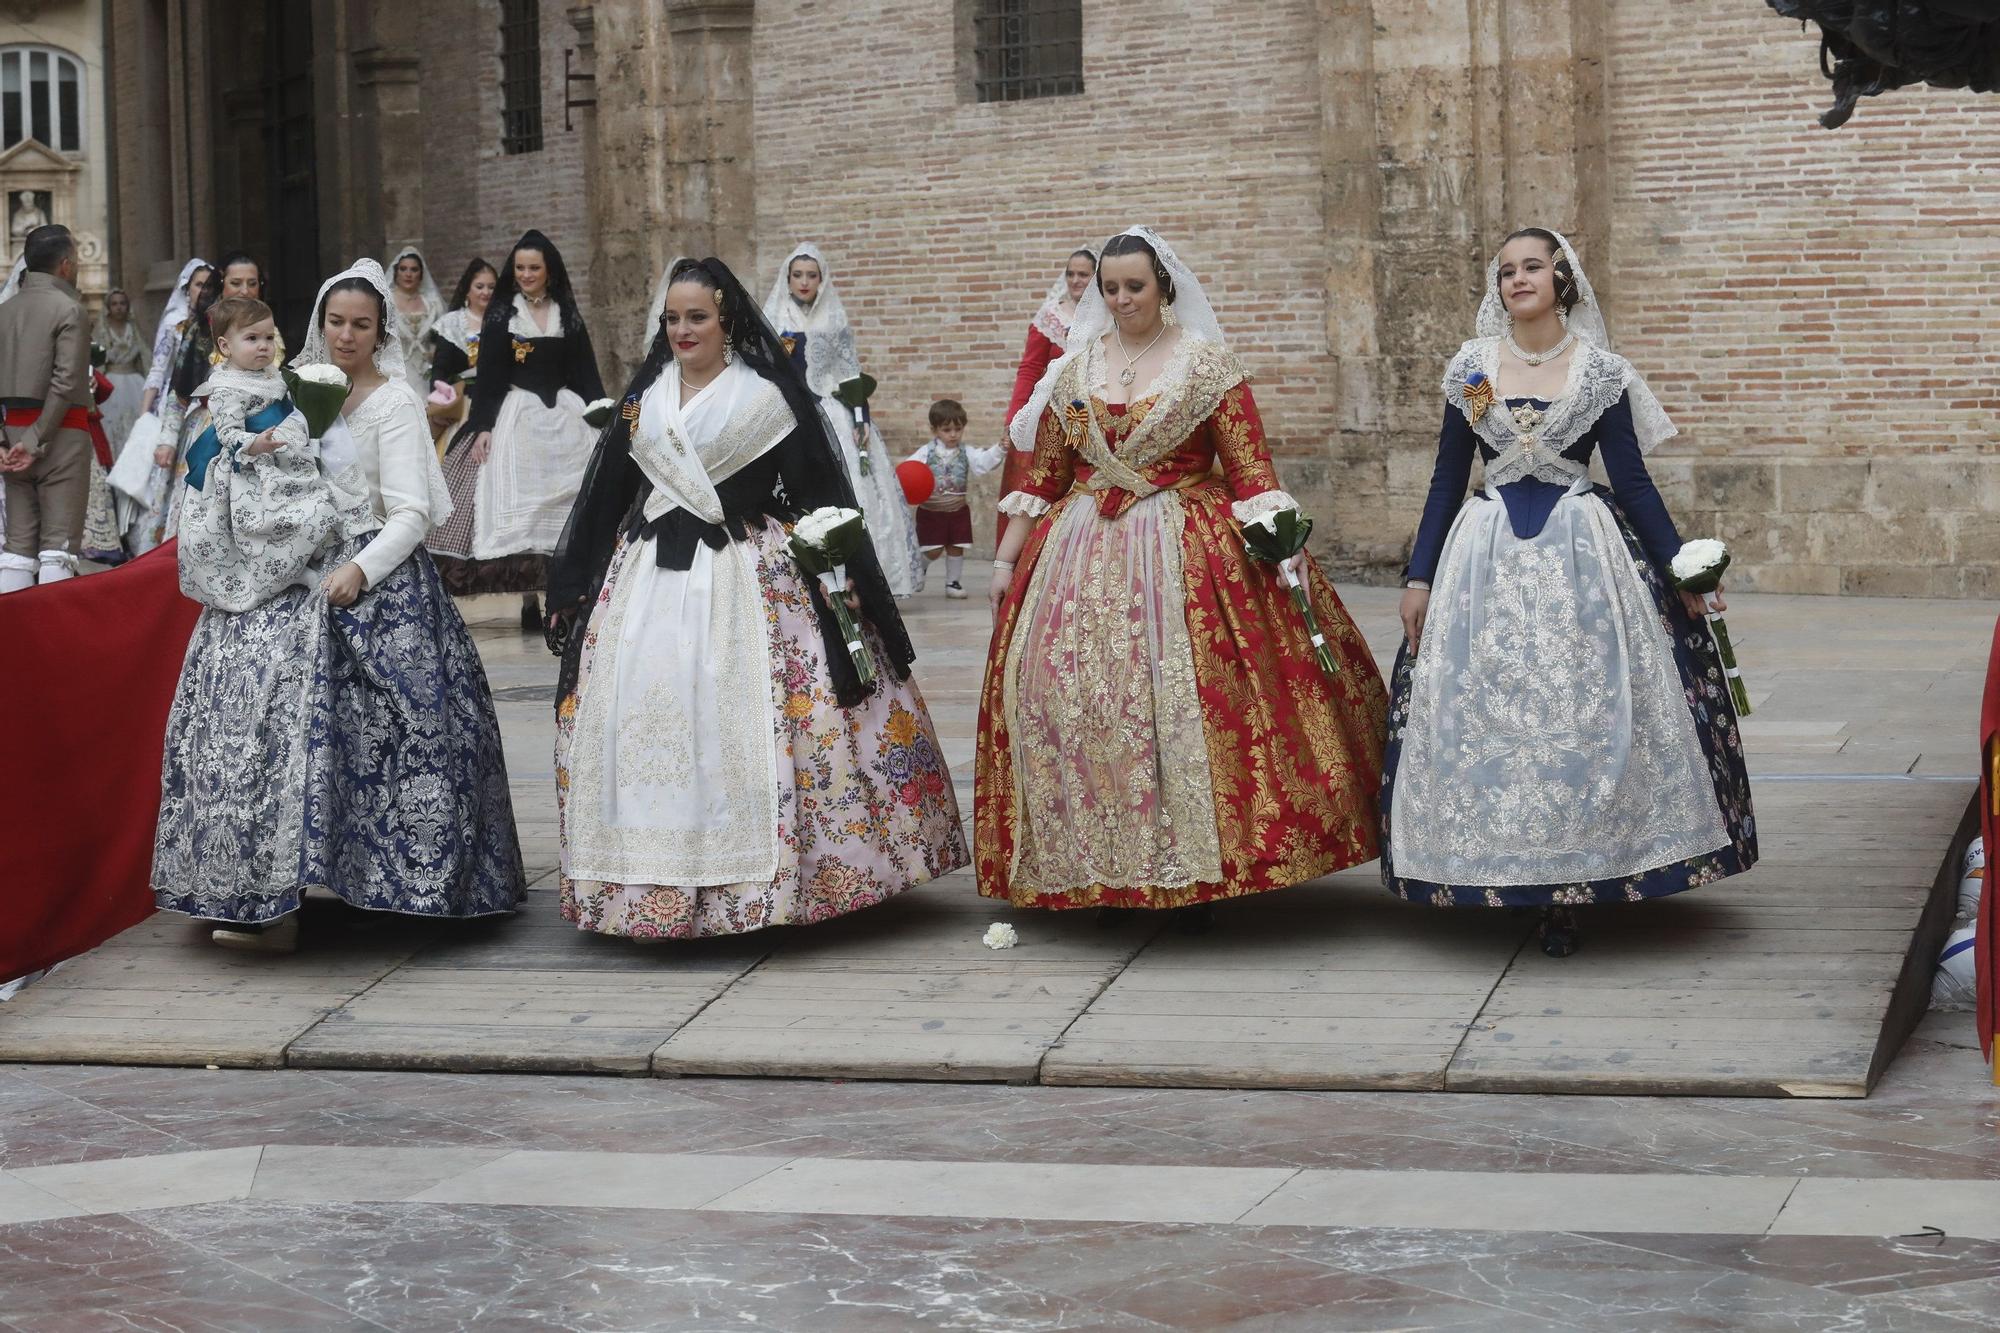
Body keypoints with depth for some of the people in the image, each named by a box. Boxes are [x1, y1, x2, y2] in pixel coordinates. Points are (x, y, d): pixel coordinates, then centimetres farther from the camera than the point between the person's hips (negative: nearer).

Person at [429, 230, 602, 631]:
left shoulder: (568, 316, 9)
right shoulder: (500, 315, 3)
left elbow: (586, 374, 10)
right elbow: (488, 375, -1)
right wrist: (483, 425, -10)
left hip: (565, 417, 2)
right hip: (516, 416, -2)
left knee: (566, 511, -3)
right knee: (518, 505, -5)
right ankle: (528, 603, -3)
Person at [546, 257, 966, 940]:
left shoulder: (767, 396, -2)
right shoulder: (644, 398, 12)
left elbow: (818, 491, -2)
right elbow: (604, 497, 17)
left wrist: (842, 572, -7)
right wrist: (572, 588, 18)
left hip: (747, 579, -5)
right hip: (650, 578, 5)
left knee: (748, 729, -9)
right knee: (642, 722, 0)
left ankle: (760, 877, -2)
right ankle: (653, 878, 8)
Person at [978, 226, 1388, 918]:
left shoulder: (1207, 363, 0)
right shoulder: (1075, 367, 11)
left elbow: (1250, 468, -5)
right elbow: (1043, 475, 14)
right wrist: (1005, 559, 11)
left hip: (1186, 551, -4)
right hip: (1083, 551, 4)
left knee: (1183, 696, -12)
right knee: (1064, 693, -5)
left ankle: (1192, 865, -3)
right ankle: (1102, 869, 5)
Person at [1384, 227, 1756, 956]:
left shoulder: (1601, 372, 1)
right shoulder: (1470, 369, 6)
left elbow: (1632, 480, 3)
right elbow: (1447, 479, 9)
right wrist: (1419, 577, 5)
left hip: (1583, 554, -2)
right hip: (1486, 556, 2)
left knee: (1583, 710, -4)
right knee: (1487, 711, -1)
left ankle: (1568, 891, 3)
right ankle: (1511, 879, 9)